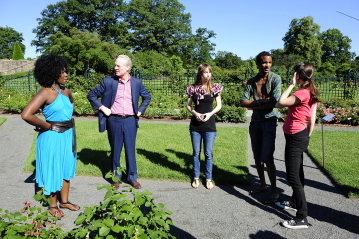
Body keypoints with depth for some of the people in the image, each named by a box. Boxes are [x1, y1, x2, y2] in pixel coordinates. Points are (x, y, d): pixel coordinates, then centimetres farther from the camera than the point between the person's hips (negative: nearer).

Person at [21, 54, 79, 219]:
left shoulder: (65, 91, 4)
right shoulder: (45, 93, -18)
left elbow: (72, 103, 28)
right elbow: (26, 115, -28)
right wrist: (47, 126, -15)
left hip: (67, 135, 7)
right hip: (52, 137, -7)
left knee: (66, 168, 18)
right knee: (52, 169, 9)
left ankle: (65, 201, 36)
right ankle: (53, 205, 28)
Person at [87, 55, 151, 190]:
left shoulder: (136, 82, 2)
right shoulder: (108, 81, -2)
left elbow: (147, 97, 17)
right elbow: (91, 95, 6)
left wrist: (140, 111, 7)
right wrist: (102, 108, -3)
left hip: (130, 120, 1)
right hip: (114, 120, 0)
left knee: (130, 150, 7)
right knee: (115, 150, 9)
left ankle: (132, 178, 22)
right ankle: (115, 177, 24)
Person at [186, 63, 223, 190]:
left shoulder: (214, 87, -2)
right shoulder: (193, 88, 0)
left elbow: (219, 105, 3)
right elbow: (188, 105, 7)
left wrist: (210, 113, -13)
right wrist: (195, 113, -12)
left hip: (209, 124, -1)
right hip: (195, 124, 1)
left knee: (208, 153, 4)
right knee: (196, 152, 10)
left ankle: (208, 179, 16)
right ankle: (196, 178, 22)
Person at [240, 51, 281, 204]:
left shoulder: (275, 79, -7)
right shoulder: (251, 81, 6)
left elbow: (275, 102, -18)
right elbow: (243, 102, -2)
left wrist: (254, 103, -10)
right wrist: (262, 101, -14)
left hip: (269, 122, -5)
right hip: (255, 122, 5)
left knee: (267, 158, -7)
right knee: (257, 157, 14)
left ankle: (274, 191, 7)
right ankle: (262, 184, 31)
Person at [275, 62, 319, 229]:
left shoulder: (302, 93, -20)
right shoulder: (310, 93, 9)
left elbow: (280, 103, -25)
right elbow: (312, 120, 12)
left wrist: (292, 85, -16)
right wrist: (306, 137, 19)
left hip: (295, 137, -10)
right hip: (301, 136, 11)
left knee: (293, 177, -7)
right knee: (297, 172, 22)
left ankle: (302, 218, -2)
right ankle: (295, 202, 40)